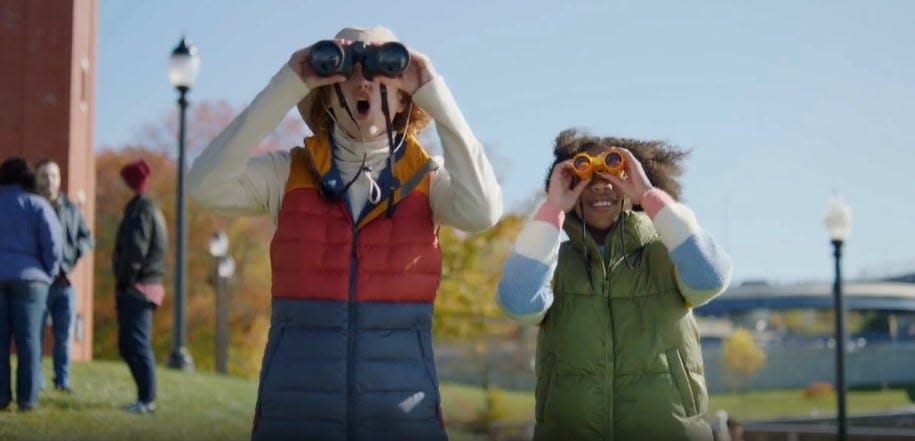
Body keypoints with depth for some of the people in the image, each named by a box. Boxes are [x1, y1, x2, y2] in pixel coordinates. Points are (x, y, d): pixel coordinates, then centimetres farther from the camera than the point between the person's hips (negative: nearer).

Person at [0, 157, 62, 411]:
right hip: (27, 277, -2)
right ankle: (27, 399, -2)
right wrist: (49, 274, 6)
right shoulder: (37, 205, 0)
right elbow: (52, 242, -7)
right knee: (27, 339, 0)